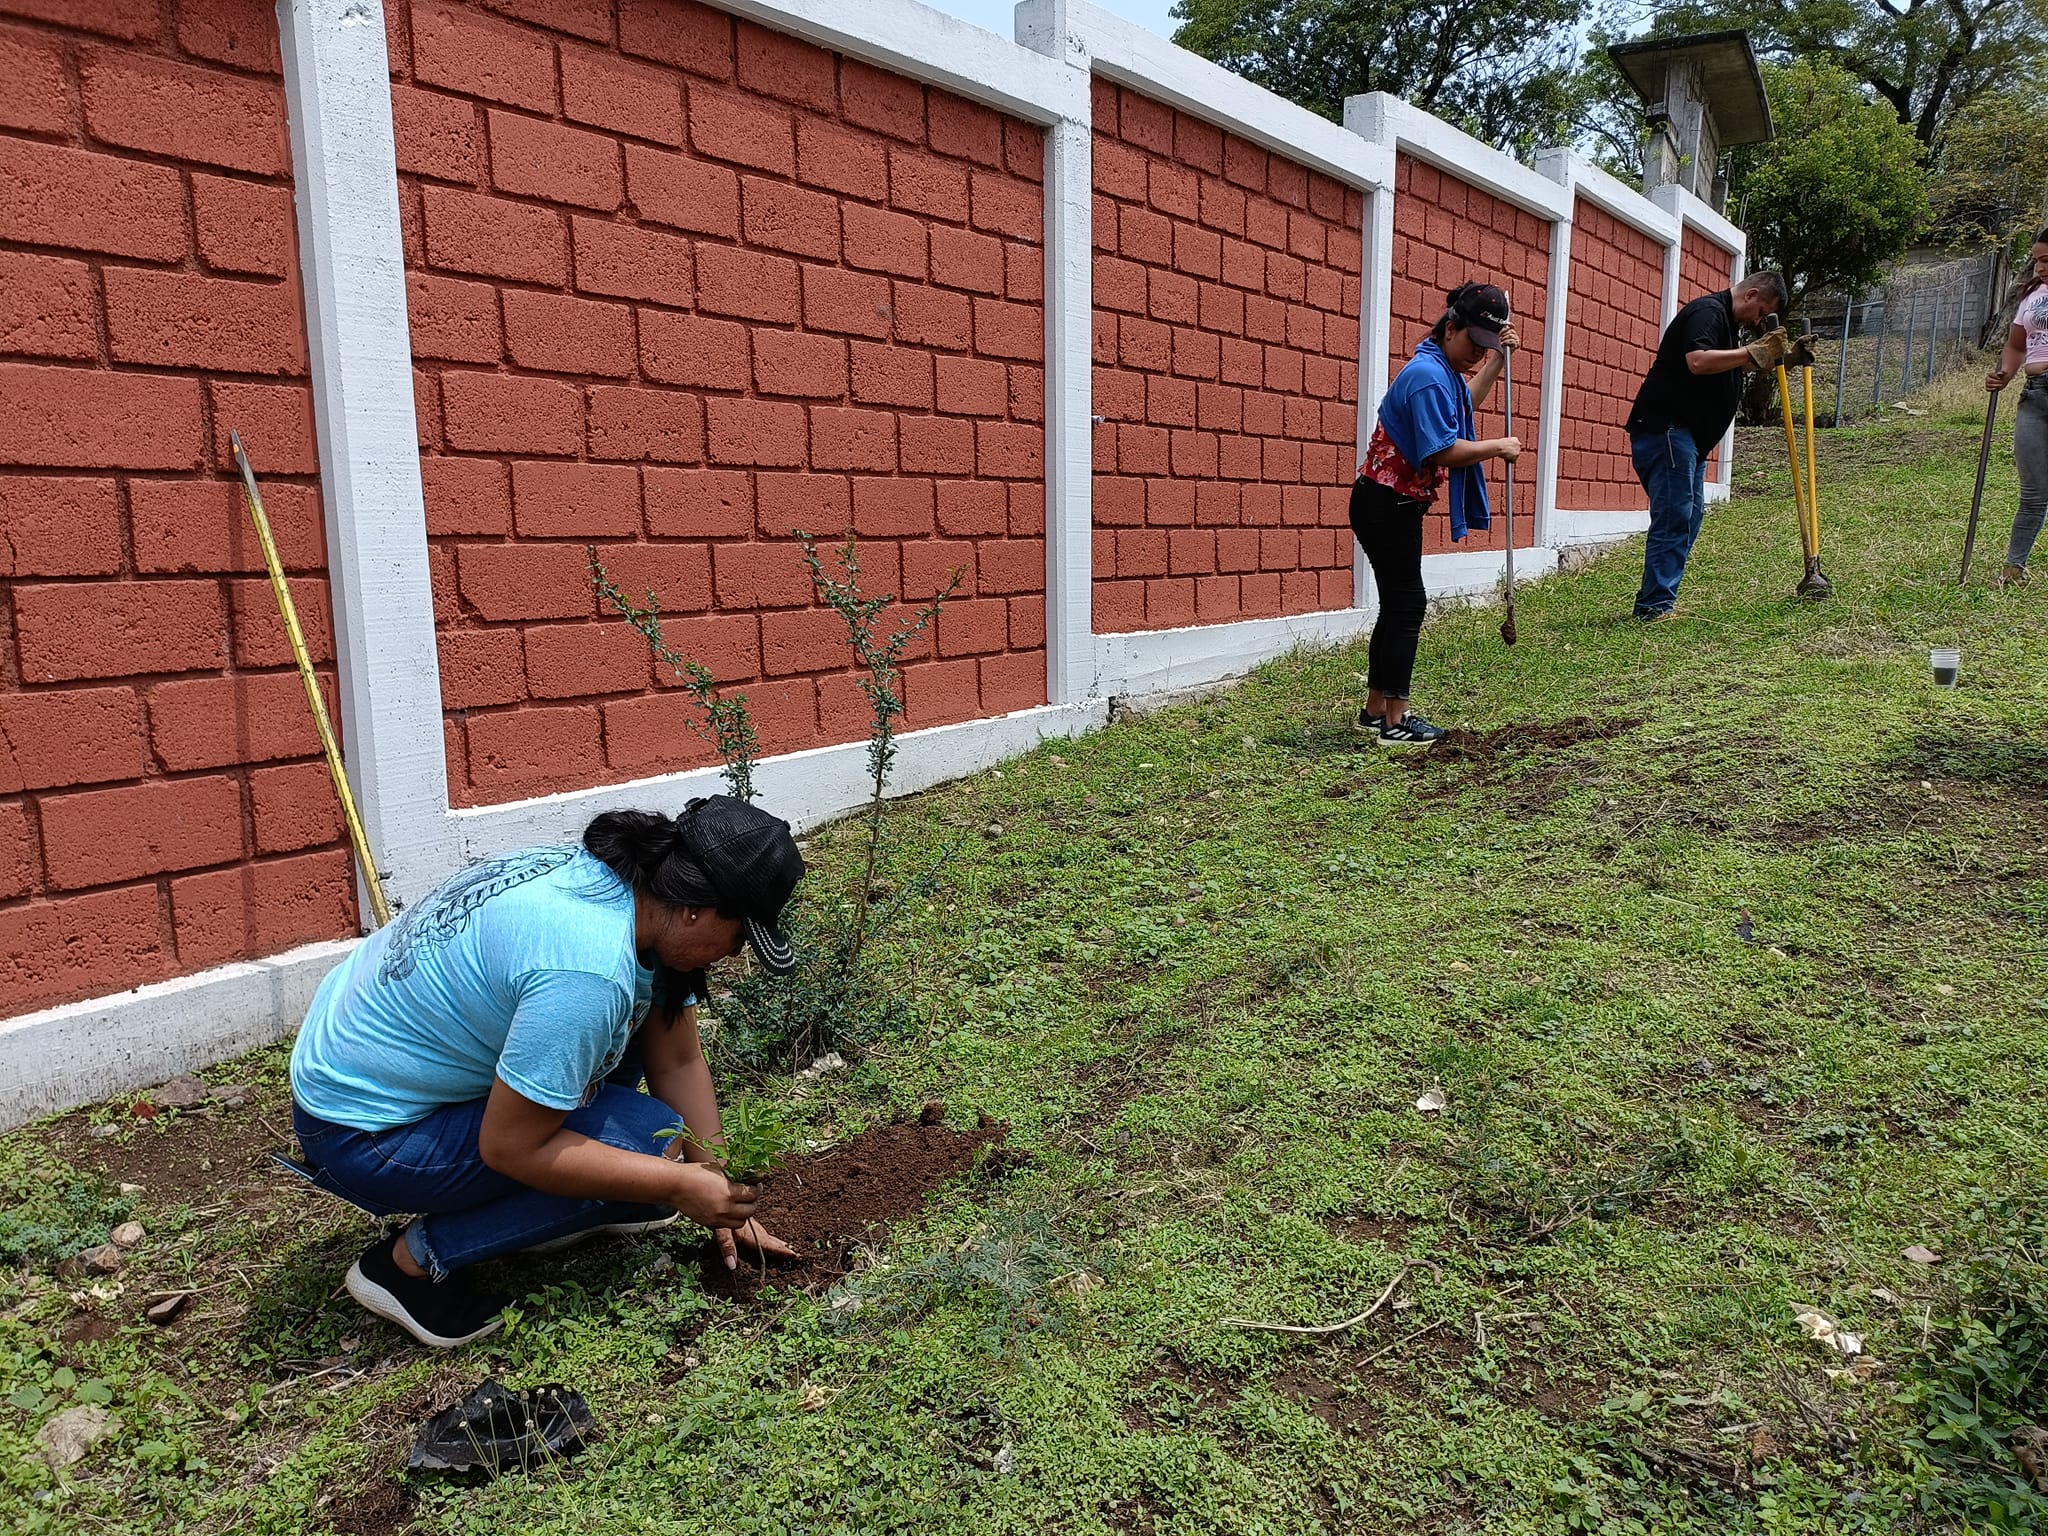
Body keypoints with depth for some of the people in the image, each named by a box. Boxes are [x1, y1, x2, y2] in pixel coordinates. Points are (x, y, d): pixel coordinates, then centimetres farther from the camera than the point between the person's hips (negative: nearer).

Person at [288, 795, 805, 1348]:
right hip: (362, 1134, -9)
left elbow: (679, 1060, 1)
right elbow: (510, 1147, -26)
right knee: (648, 1136, -17)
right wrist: (681, 1185, -19)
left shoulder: (639, 886, -6)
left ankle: (574, 1209, 15)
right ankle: (414, 1261, -6)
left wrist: (722, 1202, 3)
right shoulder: (588, 968, -34)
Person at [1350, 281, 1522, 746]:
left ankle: (1375, 710, 20)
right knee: (1406, 603, -6)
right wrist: (1500, 446, -13)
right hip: (1386, 505, -10)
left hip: (1396, 504, 10)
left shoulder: (1439, 368, 13)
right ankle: (1395, 721, -2)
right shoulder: (1429, 375, -19)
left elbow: (1464, 406, 36)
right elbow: (1444, 450, -26)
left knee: (1397, 604, 13)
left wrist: (1499, 359, 27)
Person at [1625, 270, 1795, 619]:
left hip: (1689, 435, 11)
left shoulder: (1728, 321, 22)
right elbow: (1698, 361, -29)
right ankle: (1655, 606, -13)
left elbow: (1734, 365, 36)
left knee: (1690, 515, 11)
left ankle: (1660, 600, 14)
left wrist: (1783, 356, 23)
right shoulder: (1708, 311, -11)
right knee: (1674, 516, -13)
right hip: (1665, 429, -11)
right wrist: (1754, 352, -22)